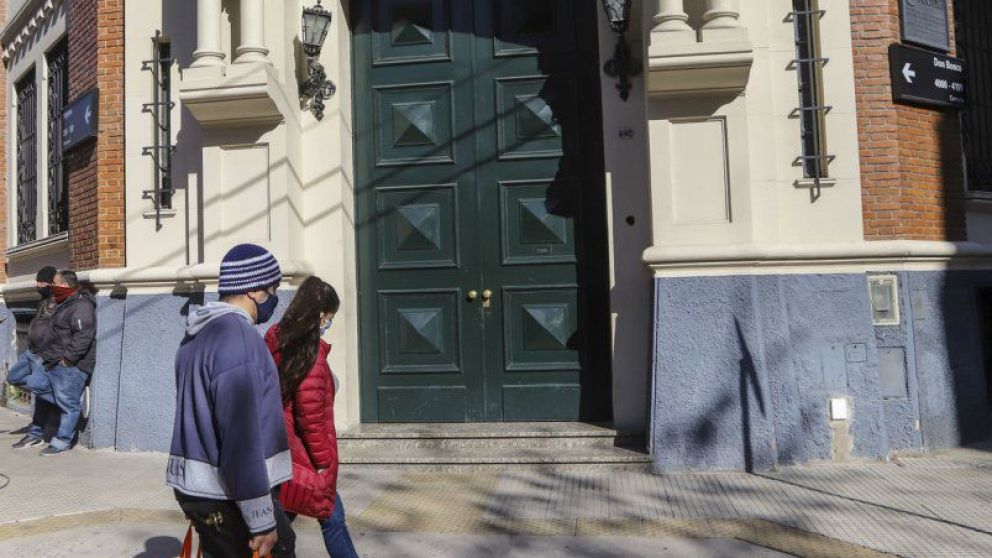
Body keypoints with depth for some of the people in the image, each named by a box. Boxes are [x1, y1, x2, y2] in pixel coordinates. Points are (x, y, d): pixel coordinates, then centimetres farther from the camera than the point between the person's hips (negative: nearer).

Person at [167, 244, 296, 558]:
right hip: (229, 497, -9)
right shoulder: (238, 335, -19)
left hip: (196, 486, 9)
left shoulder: (199, 335, 11)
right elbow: (242, 436, -23)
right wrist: (262, 520, -20)